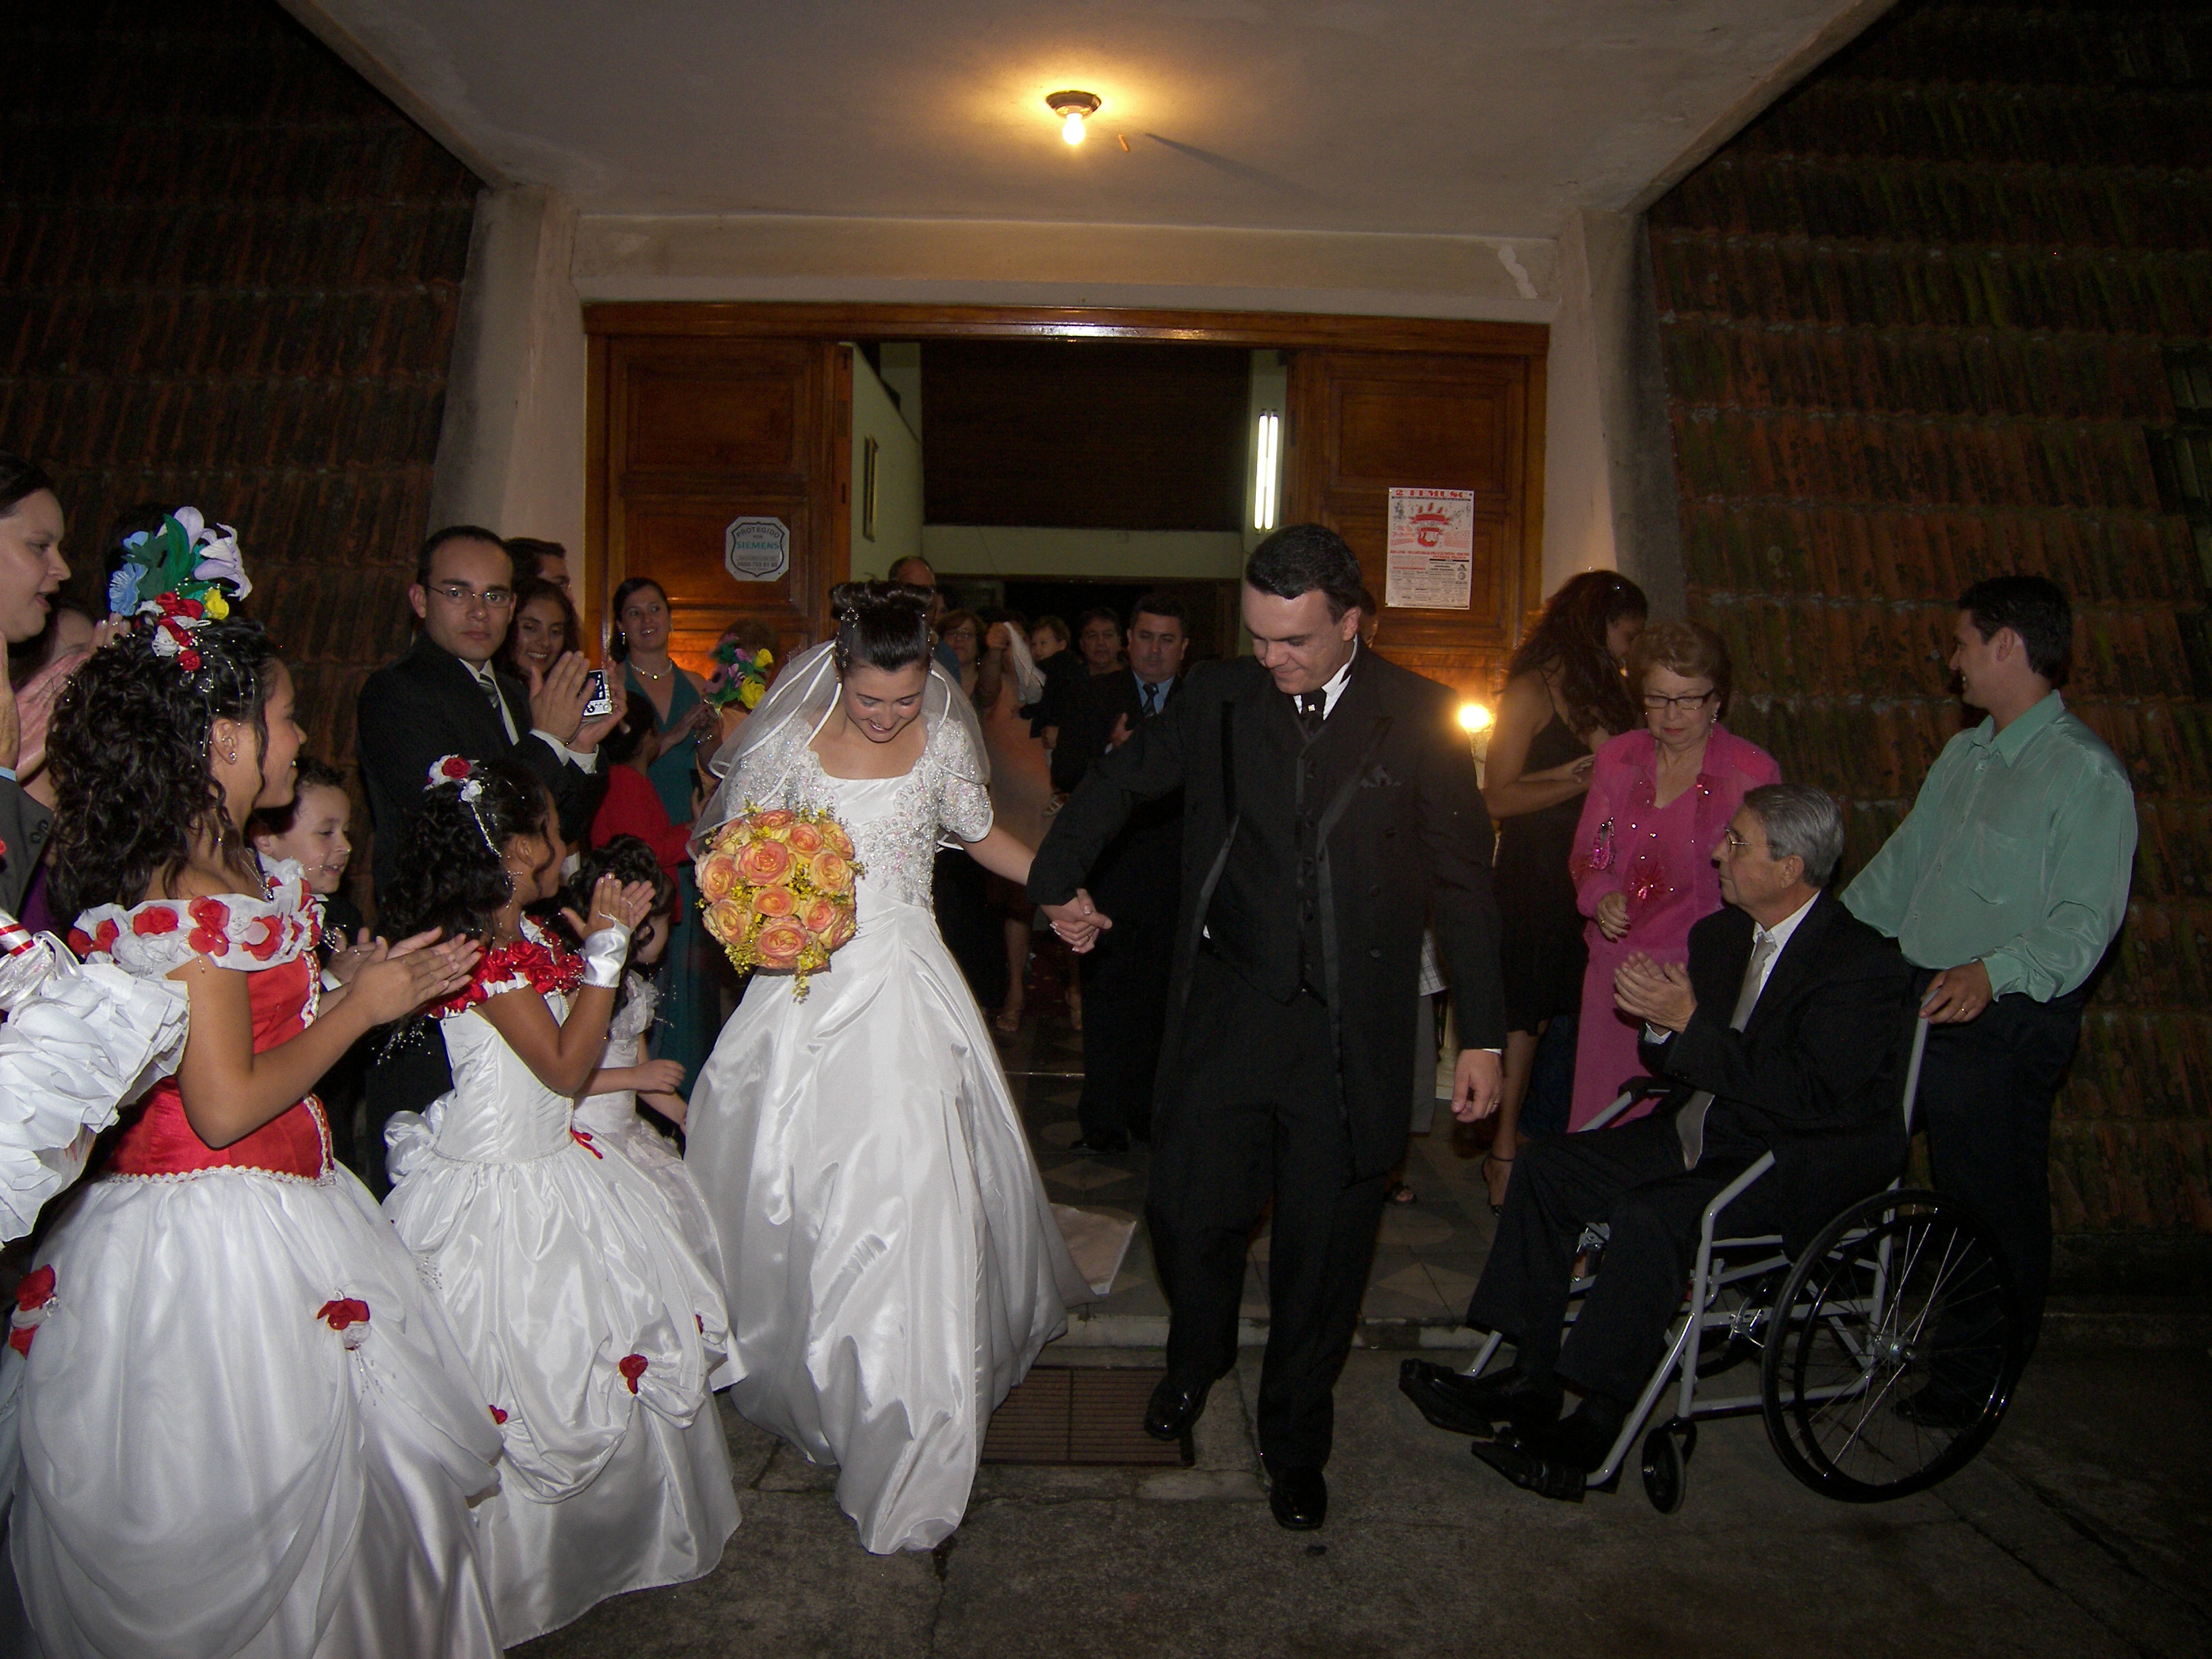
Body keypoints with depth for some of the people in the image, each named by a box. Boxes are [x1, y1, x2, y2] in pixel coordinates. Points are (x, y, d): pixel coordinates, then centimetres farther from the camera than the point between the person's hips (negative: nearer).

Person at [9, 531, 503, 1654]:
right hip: (214, 1239, -10)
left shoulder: (229, 871, 7)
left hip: (267, 1210, 10)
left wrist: (362, 985, 15)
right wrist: (357, 1009, -14)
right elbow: (226, 1107, -22)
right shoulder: (189, 907, -23)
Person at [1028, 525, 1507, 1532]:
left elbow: (1462, 879, 0)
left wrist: (1481, 1033, -1)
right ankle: (1196, 1358, 42)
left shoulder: (1421, 718, -4)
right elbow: (1120, 782, 17)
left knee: (1323, 1245, 9)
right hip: (1225, 1012, 2)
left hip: (1350, 1033, -1)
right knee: (1188, 1214, 7)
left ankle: (1295, 1440, 33)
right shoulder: (1215, 701, 0)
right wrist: (1057, 881, 17)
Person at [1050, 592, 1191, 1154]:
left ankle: (1151, 1113, 22)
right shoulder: (1095, 697, 8)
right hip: (1108, 871, 0)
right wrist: (1109, 755, -18)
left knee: (1160, 1002, 8)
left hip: (1175, 876, 0)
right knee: (1105, 1002, 2)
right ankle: (1104, 1124, 10)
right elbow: (1062, 775, -1)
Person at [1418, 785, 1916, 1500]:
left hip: (1803, 1166, -9)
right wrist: (1662, 1024, -11)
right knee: (1548, 1164, -4)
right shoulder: (1719, 935, 10)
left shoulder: (1865, 963, -15)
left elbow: (1816, 1096, -26)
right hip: (1700, 1139, 9)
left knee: (1650, 1219, -31)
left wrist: (1690, 1024, -24)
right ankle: (1530, 1380, -3)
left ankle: (1595, 1430, -18)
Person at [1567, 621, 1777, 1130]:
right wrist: (1600, 896, -4)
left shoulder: (1754, 773, -4)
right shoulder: (1617, 758, 7)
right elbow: (1586, 854, 18)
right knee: (1601, 1122, 5)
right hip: (1616, 967, 4)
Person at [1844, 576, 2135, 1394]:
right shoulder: (1964, 754, 14)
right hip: (1918, 1003, 8)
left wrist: (1993, 973, -35)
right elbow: (1900, 863, 19)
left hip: (2005, 1023, -7)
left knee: (1994, 1201, 4)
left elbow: (2085, 919, -21)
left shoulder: (2086, 773, -13)